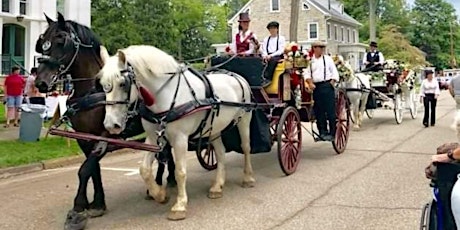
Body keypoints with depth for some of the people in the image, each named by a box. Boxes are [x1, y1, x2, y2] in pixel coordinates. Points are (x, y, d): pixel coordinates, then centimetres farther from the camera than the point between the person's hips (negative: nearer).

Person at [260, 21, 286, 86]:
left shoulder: (281, 38, 10)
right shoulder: (266, 39, 23)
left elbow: (281, 51, -2)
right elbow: (263, 50, 13)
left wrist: (271, 55, -16)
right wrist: (265, 56, -11)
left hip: (278, 57, -3)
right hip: (268, 57, 3)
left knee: (272, 60, -39)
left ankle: (268, 78, -43)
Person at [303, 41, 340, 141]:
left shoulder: (327, 58, 8)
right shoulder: (310, 60, 9)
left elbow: (334, 72, 7)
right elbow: (306, 73, 6)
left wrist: (332, 82, -4)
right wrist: (310, 83, -8)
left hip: (327, 85, -2)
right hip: (315, 87, 2)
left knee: (330, 110, -5)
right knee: (319, 111, 4)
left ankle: (332, 133, -1)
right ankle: (322, 132, 12)